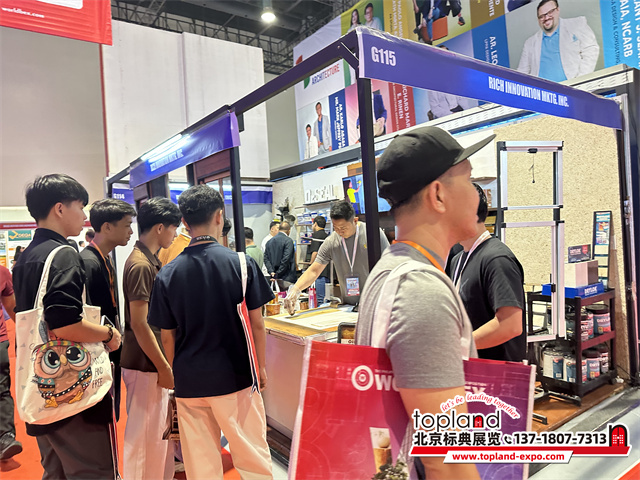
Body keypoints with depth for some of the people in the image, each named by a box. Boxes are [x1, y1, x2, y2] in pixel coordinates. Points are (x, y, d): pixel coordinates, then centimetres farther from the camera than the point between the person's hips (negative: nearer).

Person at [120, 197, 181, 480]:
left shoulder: (150, 260, 9)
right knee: (145, 435, 6)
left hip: (155, 361, 9)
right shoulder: (140, 265, -20)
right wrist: (164, 368, -17)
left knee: (160, 428, 21)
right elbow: (139, 324, -22)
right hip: (145, 365, -9)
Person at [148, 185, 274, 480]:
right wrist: (260, 368, 7)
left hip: (189, 381, 2)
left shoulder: (168, 274, -5)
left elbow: (167, 337, 1)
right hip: (236, 378, -2)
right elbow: (257, 325, -6)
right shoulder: (241, 264, -11)